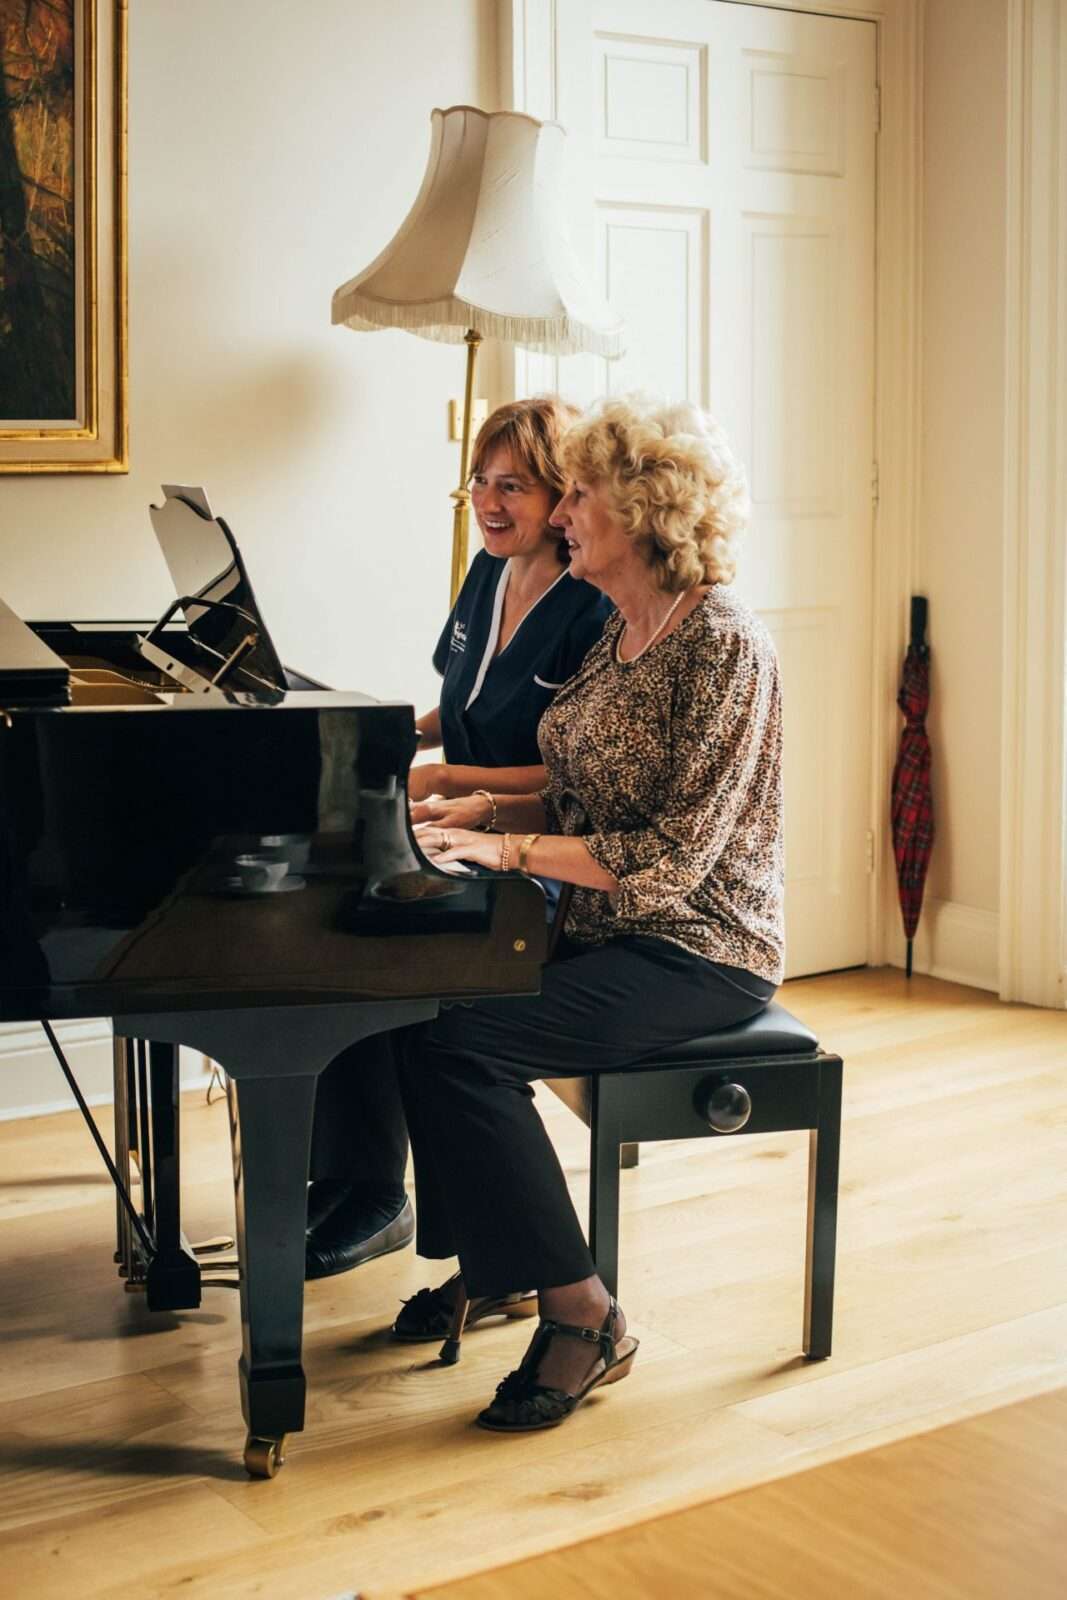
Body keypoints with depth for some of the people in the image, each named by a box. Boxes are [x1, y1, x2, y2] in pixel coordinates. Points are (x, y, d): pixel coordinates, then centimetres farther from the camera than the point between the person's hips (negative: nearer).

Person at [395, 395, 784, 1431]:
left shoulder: (724, 646, -17)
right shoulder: (619, 631, 11)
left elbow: (673, 855, -23)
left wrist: (508, 850, -23)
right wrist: (480, 811, 1)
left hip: (698, 952, -9)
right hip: (610, 930, 9)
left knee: (457, 1042, -24)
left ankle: (582, 1315, -11)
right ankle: (489, 1264, 9)